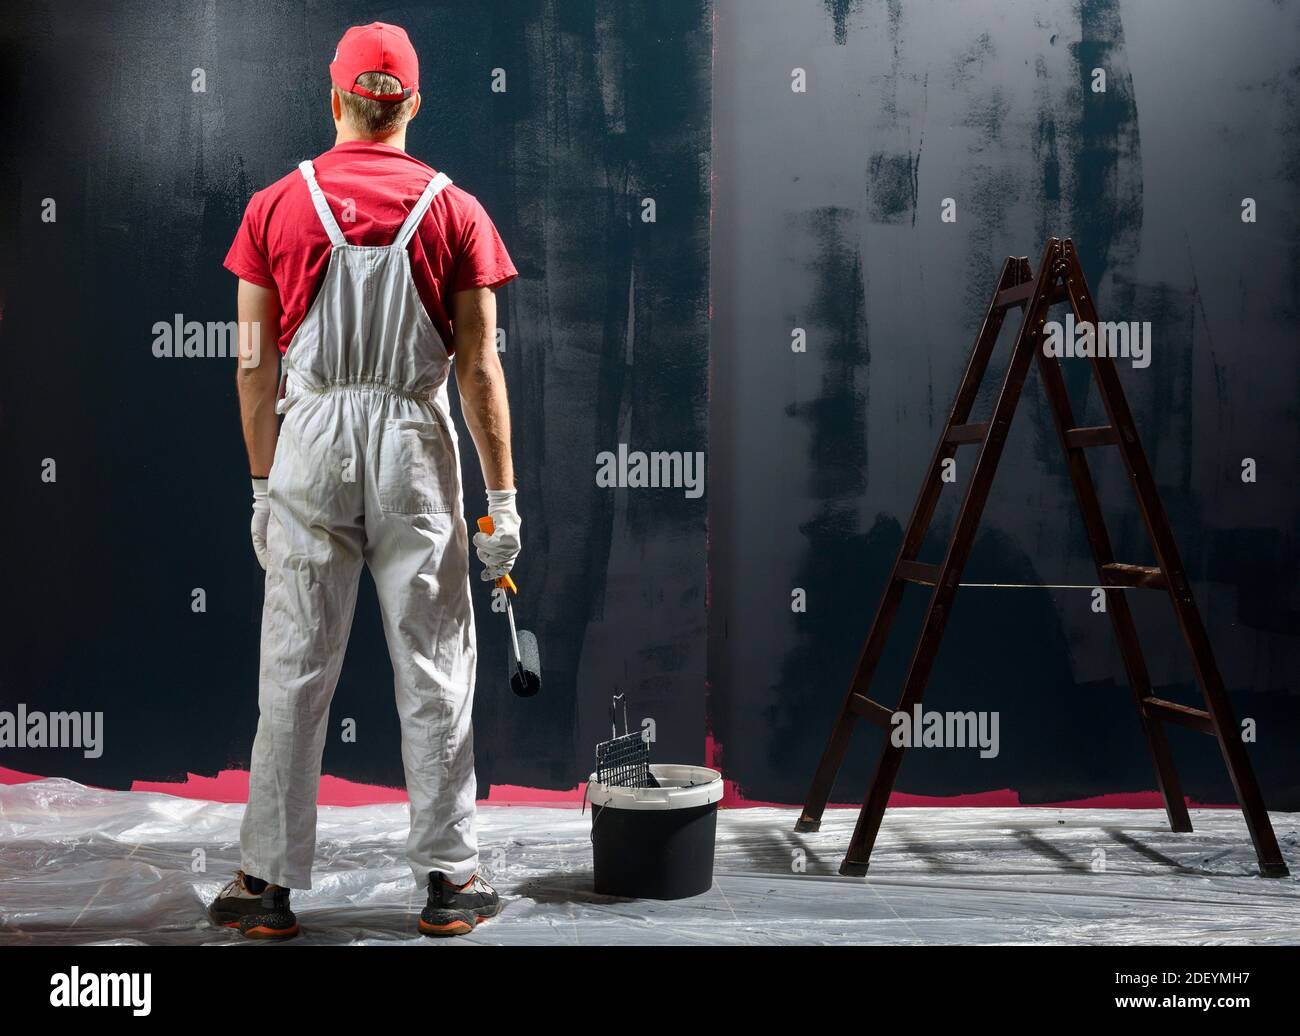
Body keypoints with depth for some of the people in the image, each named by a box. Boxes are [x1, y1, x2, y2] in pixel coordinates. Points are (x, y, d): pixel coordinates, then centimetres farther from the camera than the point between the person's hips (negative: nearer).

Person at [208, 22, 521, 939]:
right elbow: (480, 368, -3)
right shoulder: (455, 211, 1)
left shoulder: (276, 206, 3)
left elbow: (255, 365, 2)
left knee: (293, 669, 7)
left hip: (310, 442, 1)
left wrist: (263, 486, 10)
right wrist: (503, 497, 0)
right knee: (434, 668, 6)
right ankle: (450, 880, 14)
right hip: (415, 446, -1)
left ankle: (269, 882, 15)